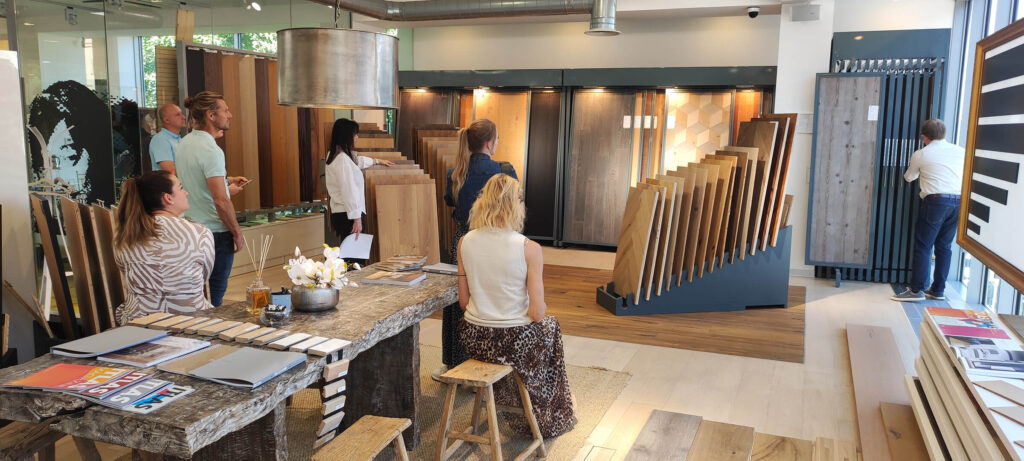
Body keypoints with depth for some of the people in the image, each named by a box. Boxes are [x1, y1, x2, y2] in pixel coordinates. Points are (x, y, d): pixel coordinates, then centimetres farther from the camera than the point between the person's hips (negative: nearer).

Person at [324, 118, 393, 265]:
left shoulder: (334, 155, 16)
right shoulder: (343, 159, -16)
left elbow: (358, 160, 36)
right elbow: (349, 191, -20)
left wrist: (378, 161, 51)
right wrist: (357, 218, -19)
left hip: (339, 213, 10)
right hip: (348, 214, -10)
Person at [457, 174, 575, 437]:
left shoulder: (465, 242, -6)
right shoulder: (529, 249, -19)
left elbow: (463, 302, 2)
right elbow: (537, 313, -17)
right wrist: (541, 307, 7)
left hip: (473, 339, 4)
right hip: (515, 341, -4)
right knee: (550, 327, 31)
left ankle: (506, 401, 54)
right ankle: (543, 418, 48)